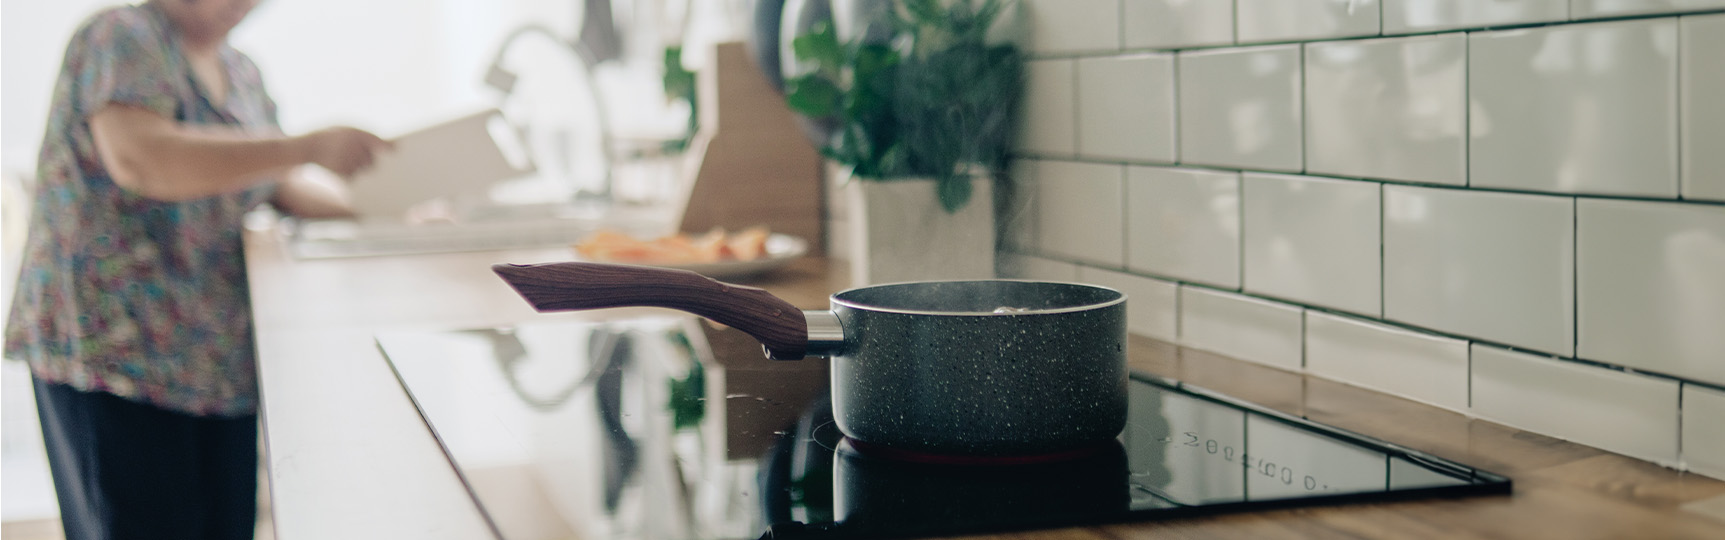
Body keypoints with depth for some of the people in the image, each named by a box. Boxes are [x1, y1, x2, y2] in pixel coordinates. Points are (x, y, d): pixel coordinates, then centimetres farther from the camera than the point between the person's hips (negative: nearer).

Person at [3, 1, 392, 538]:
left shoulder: (241, 74, 17)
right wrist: (312, 146, -26)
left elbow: (277, 185, 21)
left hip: (219, 356, 8)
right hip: (109, 347, -7)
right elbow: (139, 158, -26)